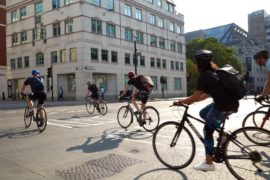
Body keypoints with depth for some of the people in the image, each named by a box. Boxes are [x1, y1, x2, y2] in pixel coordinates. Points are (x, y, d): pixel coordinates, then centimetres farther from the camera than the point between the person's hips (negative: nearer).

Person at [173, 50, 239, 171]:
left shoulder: (204, 76, -12)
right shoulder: (214, 72, 16)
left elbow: (195, 97, -11)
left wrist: (181, 102, 4)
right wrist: (190, 100, 19)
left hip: (224, 106, -9)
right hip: (230, 102, 9)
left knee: (207, 131, 4)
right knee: (203, 113, 24)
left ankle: (208, 164, 13)